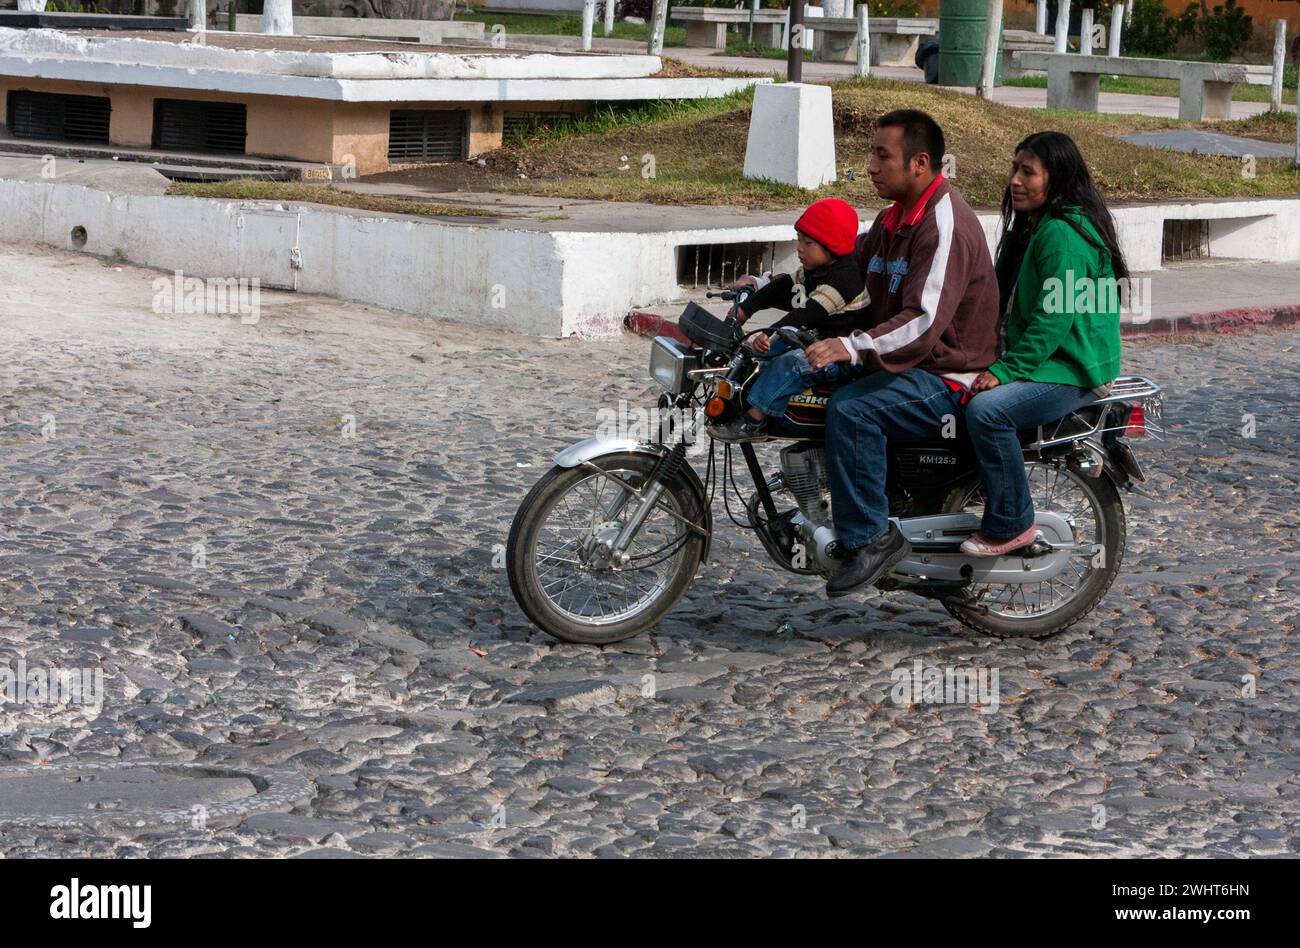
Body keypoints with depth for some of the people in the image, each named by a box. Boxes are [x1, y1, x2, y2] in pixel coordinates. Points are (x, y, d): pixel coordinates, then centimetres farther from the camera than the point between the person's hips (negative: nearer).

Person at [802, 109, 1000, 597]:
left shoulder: (946, 226, -19)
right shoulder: (895, 218, 14)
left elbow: (925, 321, -30)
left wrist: (854, 347, -43)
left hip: (948, 379, -11)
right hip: (906, 362, 11)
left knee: (850, 410, -31)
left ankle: (870, 538, -21)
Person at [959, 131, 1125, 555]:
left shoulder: (1064, 234, -19)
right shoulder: (1032, 226, 15)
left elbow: (1054, 318, -24)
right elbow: (1006, 300, 21)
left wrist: (1005, 370, -24)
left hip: (1073, 372, -11)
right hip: (1041, 361, 11)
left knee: (986, 409, -30)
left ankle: (1010, 524, -18)